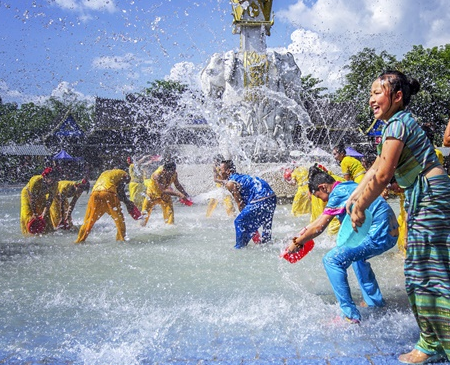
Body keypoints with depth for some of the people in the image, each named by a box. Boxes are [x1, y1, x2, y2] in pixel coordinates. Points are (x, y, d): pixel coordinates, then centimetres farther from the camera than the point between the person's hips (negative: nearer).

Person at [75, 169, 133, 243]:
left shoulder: (104, 173, 38)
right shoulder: (123, 174, 20)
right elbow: (120, 190, 6)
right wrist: (127, 201, 17)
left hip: (95, 194, 5)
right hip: (108, 194, -5)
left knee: (89, 220, 14)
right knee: (119, 219, 11)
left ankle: (80, 239, 15)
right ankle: (121, 238, 9)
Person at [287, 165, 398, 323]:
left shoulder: (338, 194, -12)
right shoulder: (347, 186, 17)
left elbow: (319, 227, -11)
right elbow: (323, 218, 27)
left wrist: (297, 243, 0)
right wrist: (306, 229, 30)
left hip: (379, 236, -11)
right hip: (390, 232, 11)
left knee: (332, 260, -13)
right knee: (356, 254, 34)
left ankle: (350, 315, -14)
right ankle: (374, 301, 37)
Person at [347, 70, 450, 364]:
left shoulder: (398, 123, -13)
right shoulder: (397, 123, 17)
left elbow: (383, 175, -18)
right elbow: (376, 168, 19)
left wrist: (361, 208, -9)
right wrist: (354, 197, 17)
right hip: (420, 199, 11)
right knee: (418, 273, 13)